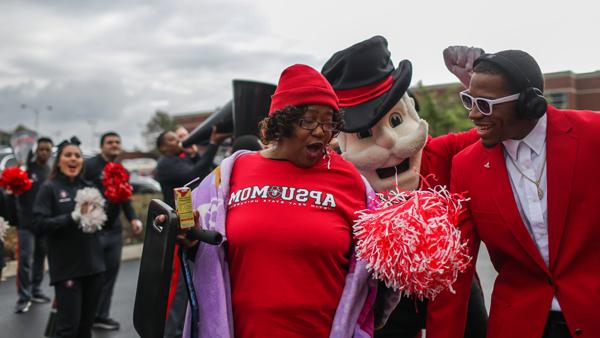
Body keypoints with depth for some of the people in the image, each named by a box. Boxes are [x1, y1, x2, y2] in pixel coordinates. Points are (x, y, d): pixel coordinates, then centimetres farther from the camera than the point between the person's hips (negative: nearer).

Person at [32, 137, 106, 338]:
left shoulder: (88, 187, 10)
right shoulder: (49, 188, -2)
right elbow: (39, 224, -13)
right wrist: (74, 217, -22)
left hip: (93, 265, 5)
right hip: (67, 268, -5)